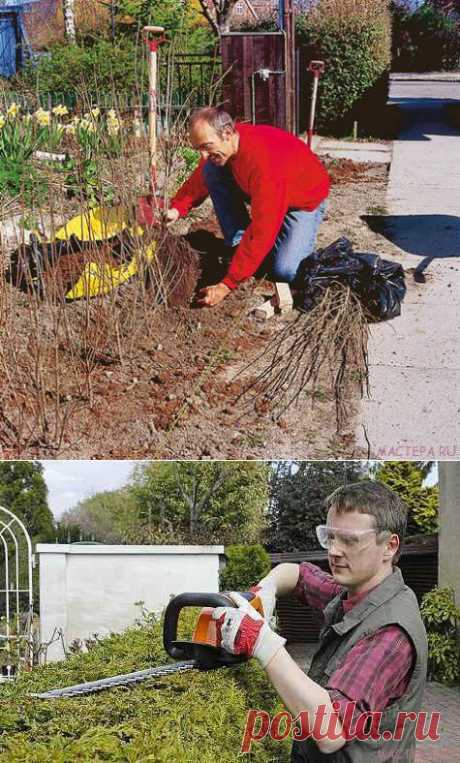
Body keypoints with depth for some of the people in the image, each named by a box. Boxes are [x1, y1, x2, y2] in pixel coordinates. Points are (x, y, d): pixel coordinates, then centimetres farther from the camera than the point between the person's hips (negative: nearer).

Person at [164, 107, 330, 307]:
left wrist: (227, 285, -41)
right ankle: (238, 248, -4)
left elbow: (261, 231, -41)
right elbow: (198, 181, -1)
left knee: (285, 271, -27)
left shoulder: (264, 161, -41)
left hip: (304, 200, -7)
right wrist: (177, 209, -23)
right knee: (211, 172, -14)